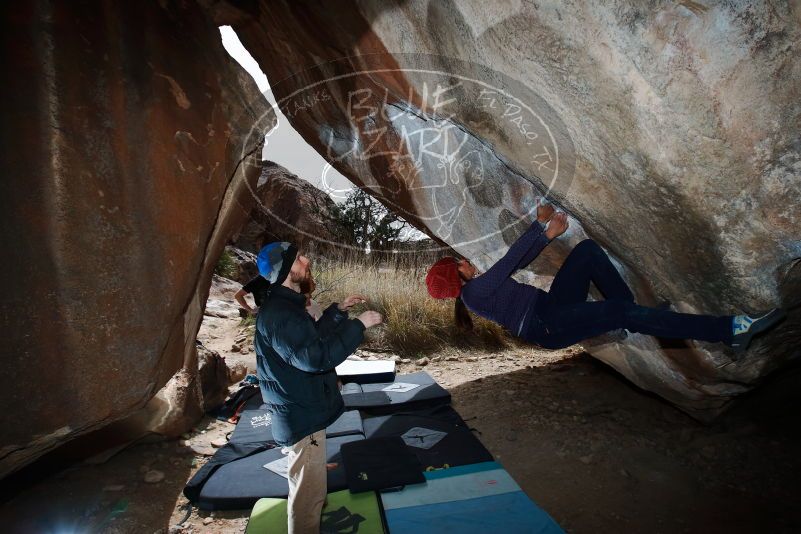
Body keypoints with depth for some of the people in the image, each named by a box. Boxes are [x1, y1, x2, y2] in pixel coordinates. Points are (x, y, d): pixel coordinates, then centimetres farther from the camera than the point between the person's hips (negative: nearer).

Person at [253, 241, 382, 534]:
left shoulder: (284, 305, 7)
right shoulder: (278, 314, -29)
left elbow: (312, 337, 18)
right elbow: (316, 356, -36)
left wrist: (339, 310, 11)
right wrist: (358, 325, -29)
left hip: (301, 409, 11)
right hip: (300, 417, -11)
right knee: (308, 492, 8)